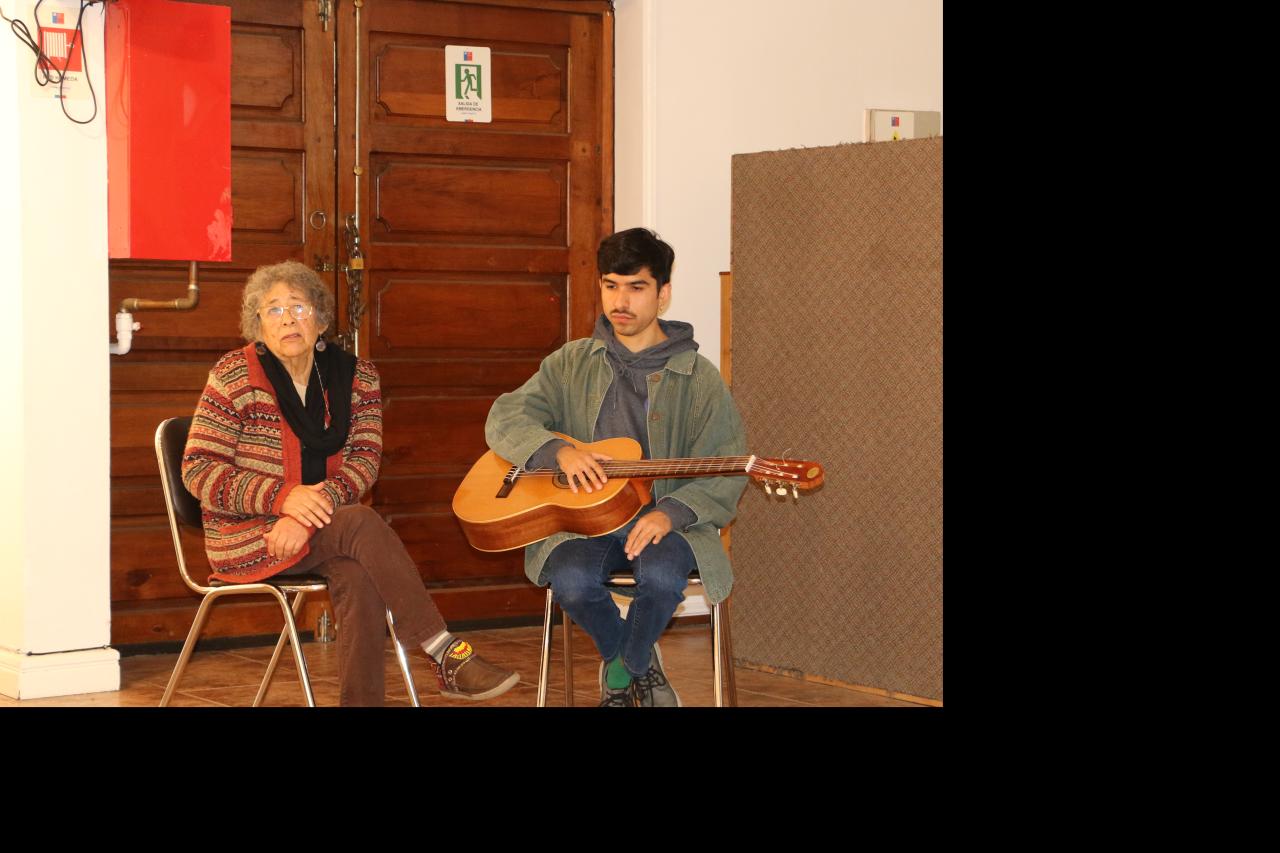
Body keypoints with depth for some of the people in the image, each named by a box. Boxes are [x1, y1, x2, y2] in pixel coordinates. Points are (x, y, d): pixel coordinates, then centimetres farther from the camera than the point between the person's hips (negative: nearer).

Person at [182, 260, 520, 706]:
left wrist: (308, 514, -22)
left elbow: (364, 461, -4)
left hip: (318, 522, 3)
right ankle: (447, 656, -29)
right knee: (362, 523, -29)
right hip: (248, 535, -3)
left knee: (359, 577, -31)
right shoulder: (235, 376, -6)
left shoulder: (356, 375, 5)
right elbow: (198, 470, -8)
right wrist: (283, 498, -21)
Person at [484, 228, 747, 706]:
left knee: (662, 574, -35)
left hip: (665, 522, -1)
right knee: (572, 580, -31)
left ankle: (624, 668, -2)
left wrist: (671, 513, -21)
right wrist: (559, 451, -19)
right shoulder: (572, 364, 11)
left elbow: (726, 477, -1)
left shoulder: (698, 380, 5)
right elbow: (505, 419, 2)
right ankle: (639, 661, 3)